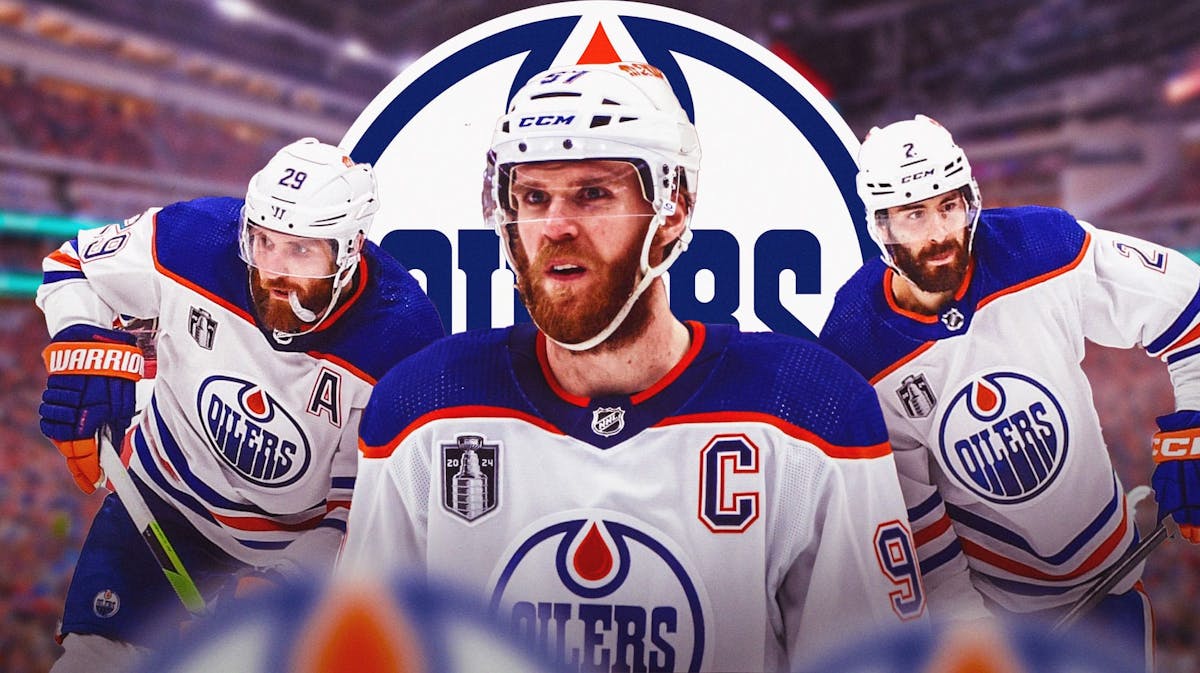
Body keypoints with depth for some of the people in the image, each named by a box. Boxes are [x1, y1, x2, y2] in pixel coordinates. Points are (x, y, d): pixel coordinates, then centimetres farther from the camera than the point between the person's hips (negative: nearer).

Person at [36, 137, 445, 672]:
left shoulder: (403, 341, -26)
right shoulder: (197, 240, -22)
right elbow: (74, 264, -1)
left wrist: (292, 582, -25)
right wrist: (84, 350, -19)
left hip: (303, 543, 0)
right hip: (164, 504, 1)